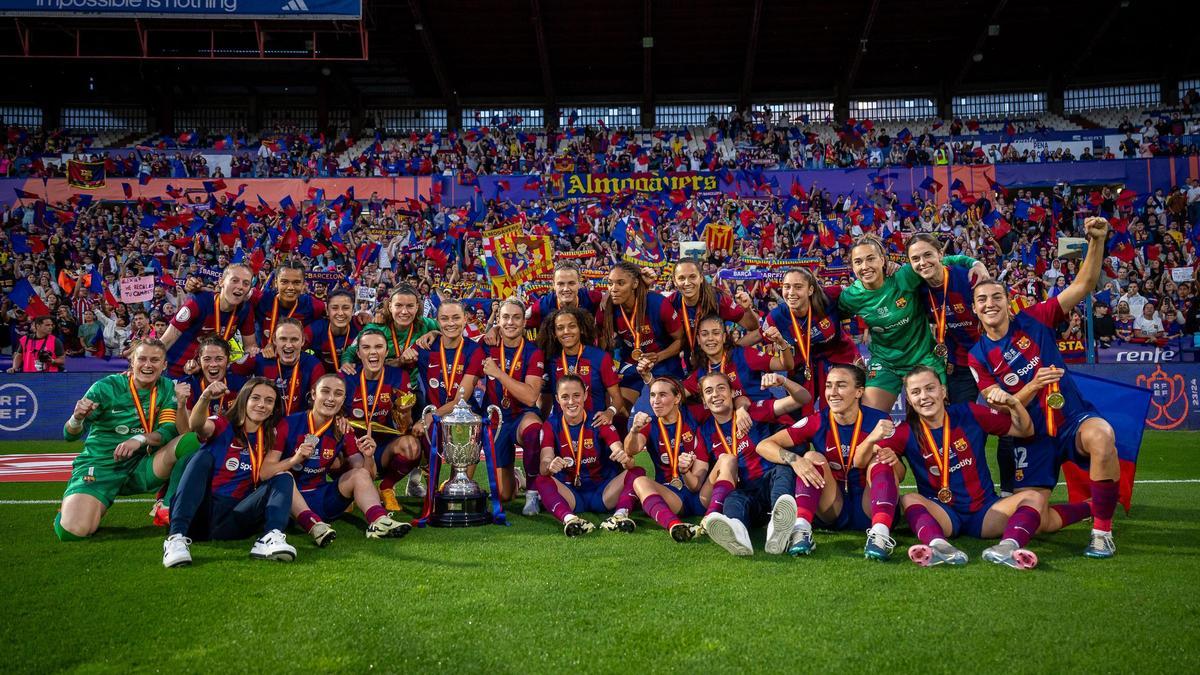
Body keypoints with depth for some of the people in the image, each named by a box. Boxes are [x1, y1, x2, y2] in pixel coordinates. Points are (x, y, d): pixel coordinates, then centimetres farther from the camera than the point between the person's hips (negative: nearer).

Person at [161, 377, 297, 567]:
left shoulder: (271, 438, 14)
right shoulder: (223, 425, 2)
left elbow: (265, 475, 5)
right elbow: (197, 426, -22)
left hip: (231, 520, 2)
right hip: (200, 513, -2)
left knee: (284, 478, -11)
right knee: (204, 457, -23)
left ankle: (270, 538, -40)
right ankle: (176, 537, -39)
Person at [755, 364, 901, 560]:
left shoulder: (879, 420, -7)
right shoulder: (818, 422, -6)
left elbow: (899, 475, -6)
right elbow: (764, 446, -12)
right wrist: (794, 460, -32)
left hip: (869, 509, -1)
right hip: (831, 512, 1)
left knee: (880, 461, -23)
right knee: (812, 457, -20)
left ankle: (880, 534, -43)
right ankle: (801, 530, -39)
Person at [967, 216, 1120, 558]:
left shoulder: (1034, 320, -2)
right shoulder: (978, 357, 0)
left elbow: (1084, 285, -9)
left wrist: (1097, 241, -24)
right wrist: (1033, 385, -24)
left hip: (1073, 418, -2)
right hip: (1029, 436, 2)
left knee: (1101, 435, -39)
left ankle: (1102, 528, -21)